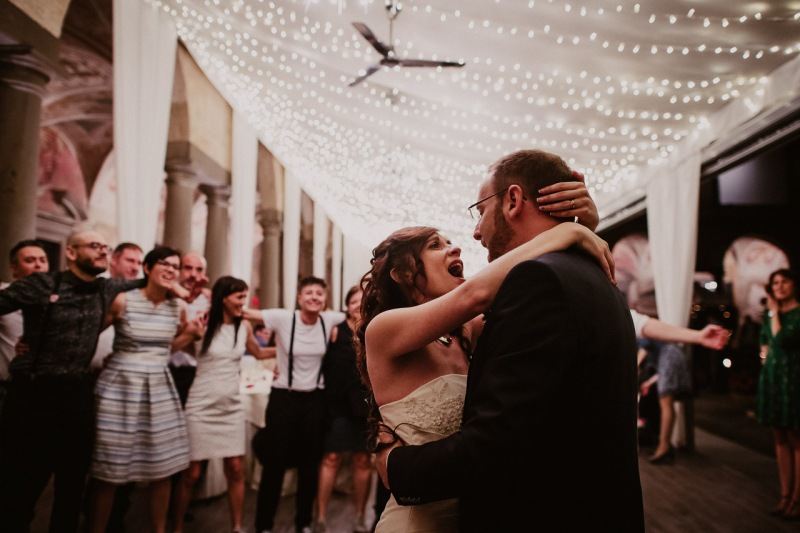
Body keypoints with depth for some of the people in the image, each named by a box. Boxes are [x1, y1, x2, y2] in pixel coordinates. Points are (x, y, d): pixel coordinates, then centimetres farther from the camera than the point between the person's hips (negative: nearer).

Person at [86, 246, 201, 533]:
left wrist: (191, 333, 1)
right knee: (108, 471, 2)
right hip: (120, 387, -4)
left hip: (160, 390, 4)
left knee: (162, 468, 9)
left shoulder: (178, 307, 4)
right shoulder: (123, 300, -10)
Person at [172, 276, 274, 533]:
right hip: (202, 407, -3)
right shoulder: (203, 324, -8)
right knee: (191, 473, 3)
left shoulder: (244, 326, 3)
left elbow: (259, 353, 21)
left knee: (235, 469, 4)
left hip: (232, 407, 4)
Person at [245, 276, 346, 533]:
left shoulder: (329, 320, -4)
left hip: (315, 399, 3)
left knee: (310, 463, 12)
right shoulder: (283, 318, -14)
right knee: (275, 462, 4)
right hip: (284, 397, -3)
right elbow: (246, 313, -14)